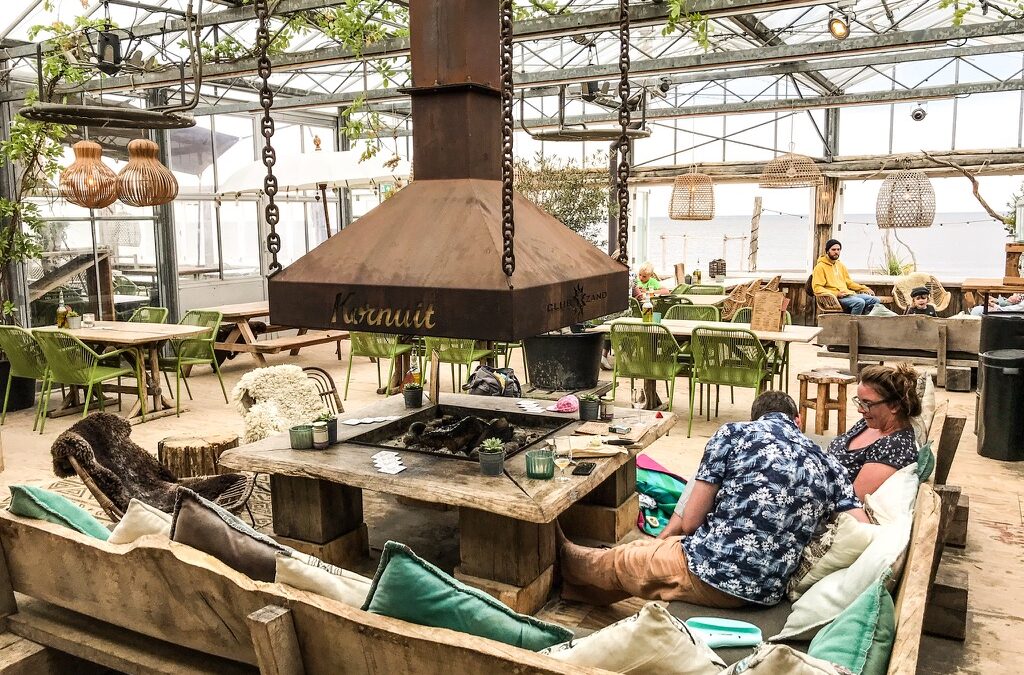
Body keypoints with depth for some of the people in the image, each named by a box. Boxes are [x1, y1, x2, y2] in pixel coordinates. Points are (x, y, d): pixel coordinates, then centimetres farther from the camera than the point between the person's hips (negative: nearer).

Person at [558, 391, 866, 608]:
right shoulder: (828, 463, 9)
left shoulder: (733, 433, -3)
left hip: (709, 572, -6)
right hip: (768, 591, 6)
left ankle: (567, 559, 56)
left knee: (621, 559, 27)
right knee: (647, 549, 32)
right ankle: (578, 584, 54)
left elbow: (690, 521, -5)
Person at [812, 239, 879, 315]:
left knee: (875, 300, -8)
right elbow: (817, 288, -11)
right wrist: (836, 293, -21)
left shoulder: (841, 265, 22)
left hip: (849, 294, 8)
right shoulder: (820, 267, -3)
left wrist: (864, 288, 14)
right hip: (835, 298, -8)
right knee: (860, 302, -31)